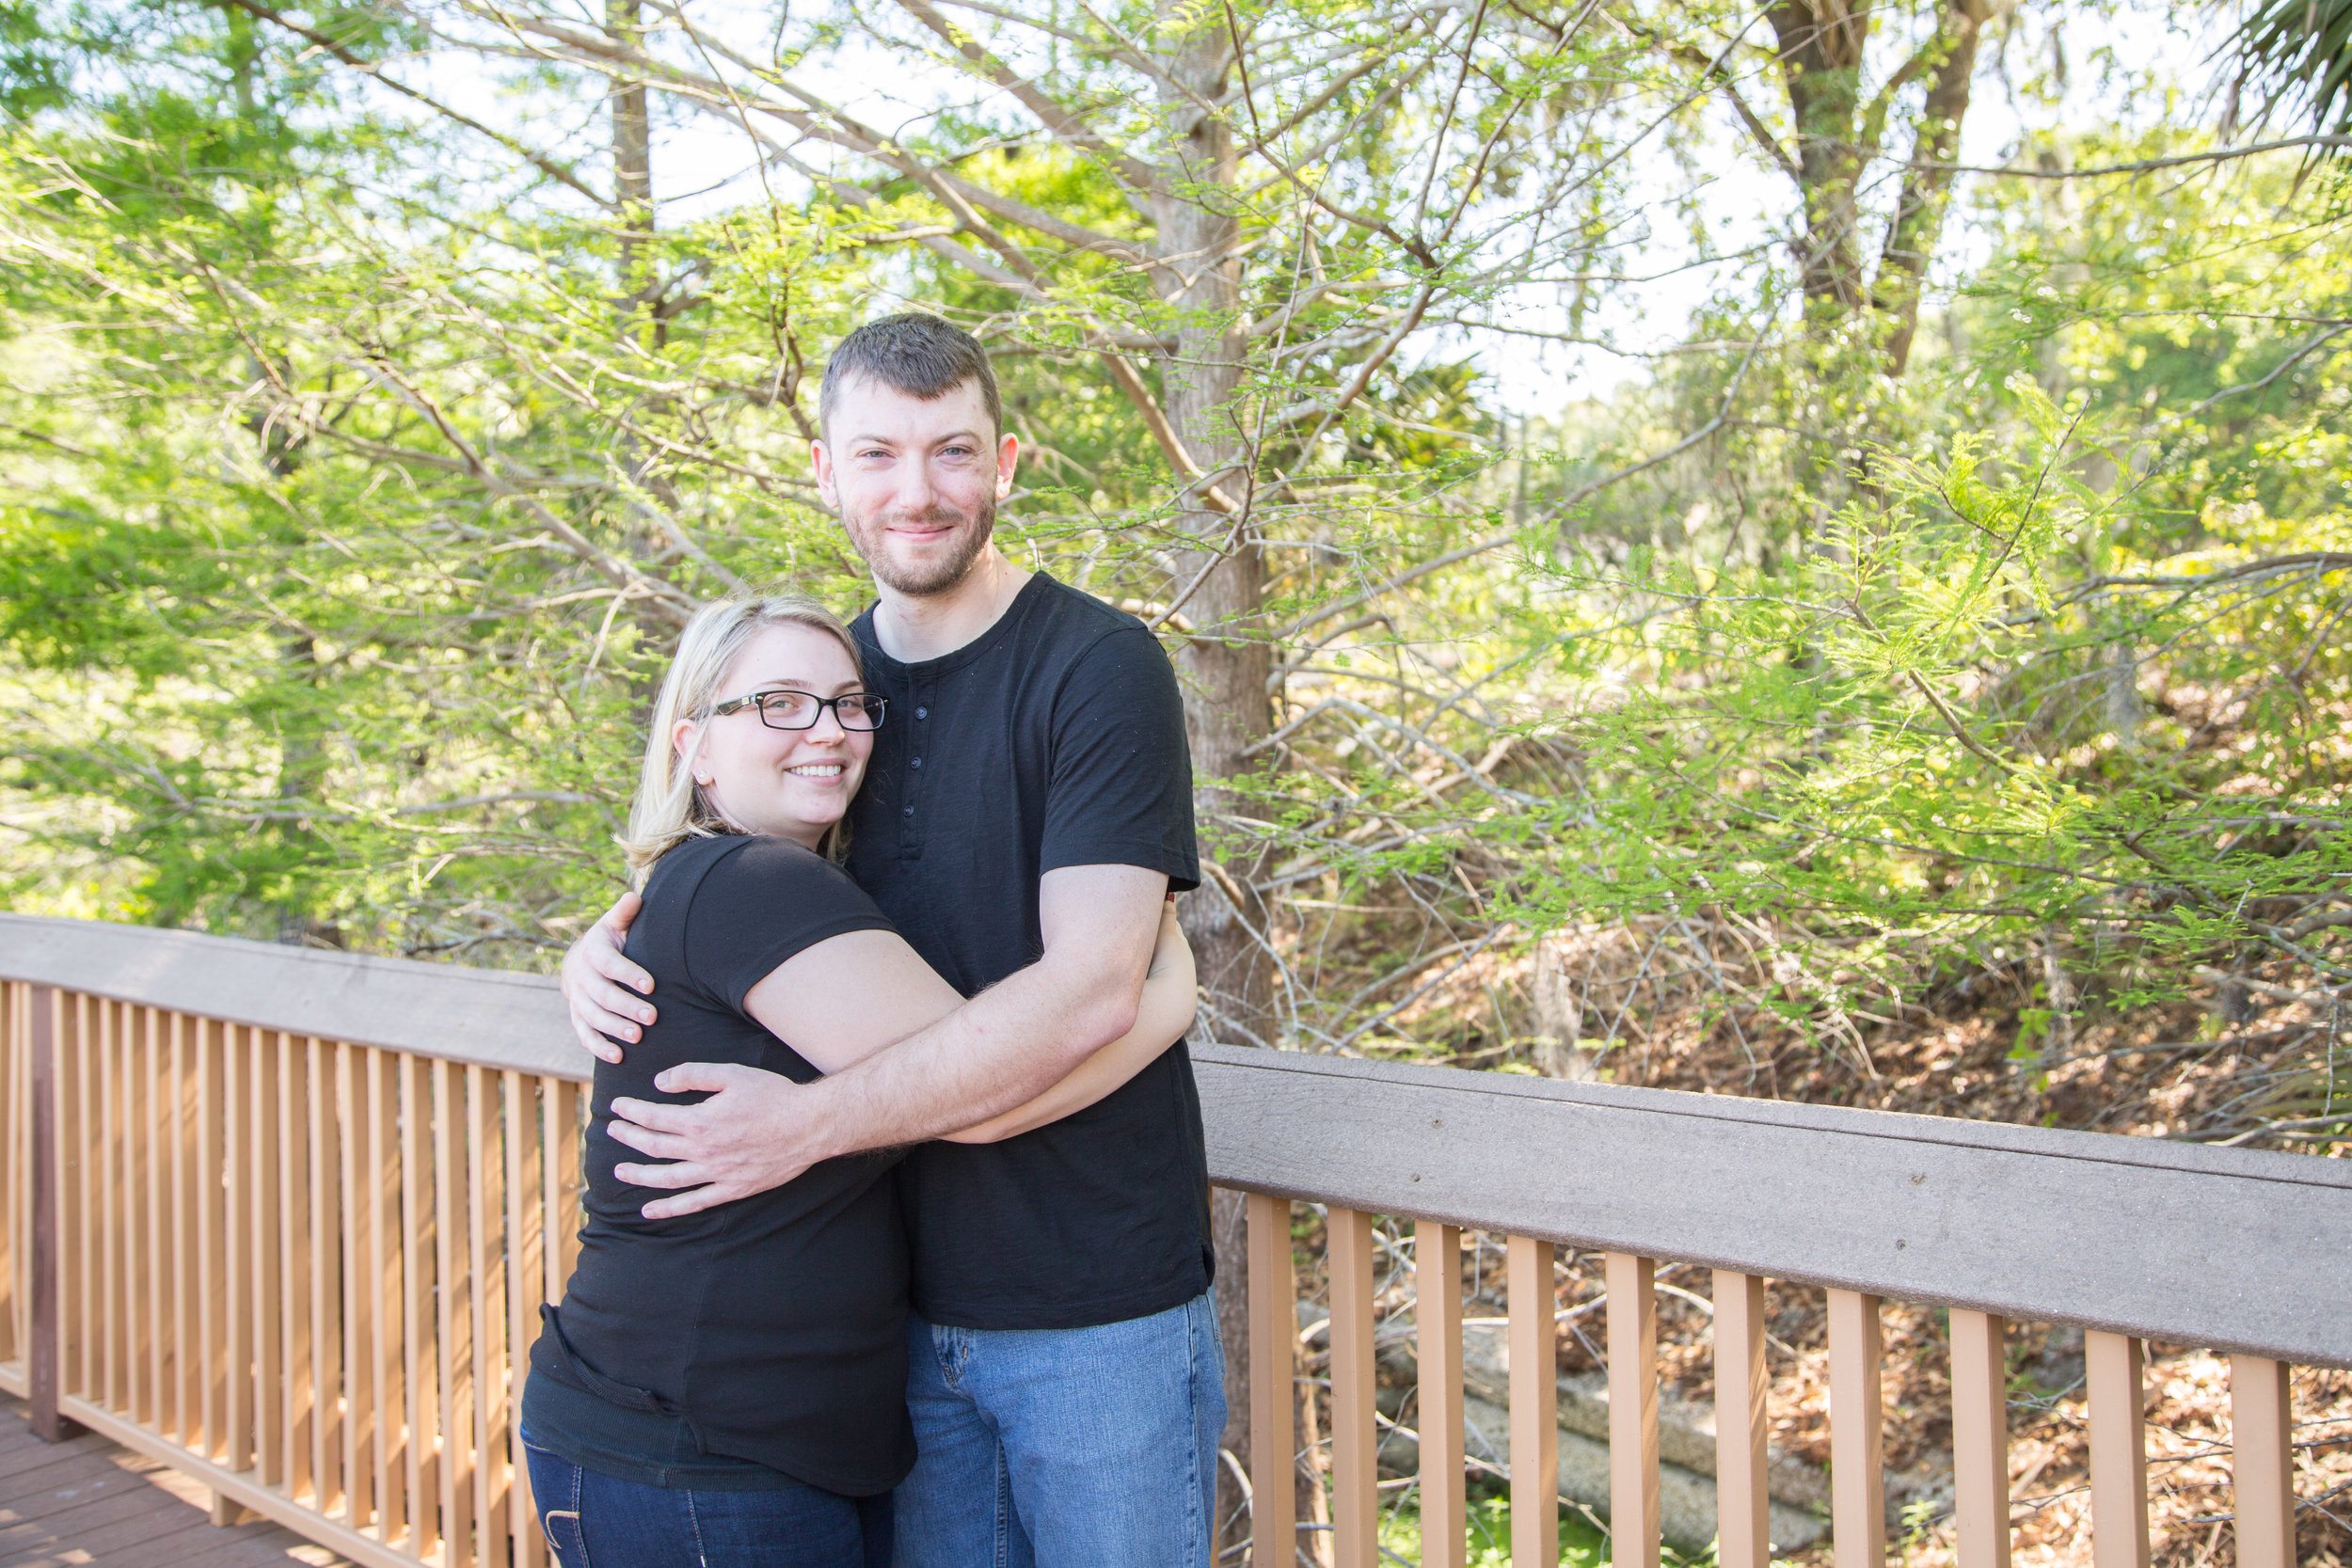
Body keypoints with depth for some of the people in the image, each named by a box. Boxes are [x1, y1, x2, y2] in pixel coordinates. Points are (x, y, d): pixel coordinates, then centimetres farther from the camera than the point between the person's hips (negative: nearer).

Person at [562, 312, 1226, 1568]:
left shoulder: (1100, 669, -13)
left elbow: (1090, 990, -22)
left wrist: (813, 1121, -23)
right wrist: (600, 951, -4)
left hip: (1099, 1316, -5)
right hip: (909, 1303, 5)